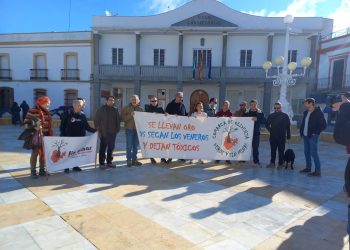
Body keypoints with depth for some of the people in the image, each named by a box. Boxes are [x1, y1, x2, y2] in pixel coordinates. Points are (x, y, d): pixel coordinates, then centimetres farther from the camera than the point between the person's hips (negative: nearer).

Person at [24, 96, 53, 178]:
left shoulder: (47, 112, 13)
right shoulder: (32, 111, -9)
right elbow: (26, 122, -9)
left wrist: (50, 135, 16)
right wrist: (34, 127, -24)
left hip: (46, 135, 7)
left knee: (43, 153, 10)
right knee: (35, 153, -3)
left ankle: (42, 170, 21)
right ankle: (33, 171, 8)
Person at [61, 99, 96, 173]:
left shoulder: (83, 116, 8)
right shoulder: (69, 115, -2)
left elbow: (87, 127, 10)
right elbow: (63, 125, 0)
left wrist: (94, 130, -1)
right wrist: (64, 135, -7)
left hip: (80, 137, 3)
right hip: (70, 137, -3)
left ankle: (75, 166, 22)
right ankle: (66, 167, 11)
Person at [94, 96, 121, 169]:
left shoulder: (115, 110, 11)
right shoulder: (101, 109, -2)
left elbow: (118, 120, 17)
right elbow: (96, 120, -3)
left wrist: (117, 129, 8)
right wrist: (98, 130, -7)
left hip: (113, 133, 5)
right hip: (104, 133, -5)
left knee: (111, 148, 10)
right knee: (103, 148, -1)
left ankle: (109, 162, 21)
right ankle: (102, 163, 7)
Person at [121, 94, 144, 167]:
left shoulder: (140, 109, 12)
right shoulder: (126, 108, 4)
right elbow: (123, 118, -5)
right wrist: (130, 115, -17)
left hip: (137, 129, 3)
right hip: (129, 129, -3)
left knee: (135, 146, 8)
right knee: (129, 146, -3)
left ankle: (134, 160, 16)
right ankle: (129, 160, 4)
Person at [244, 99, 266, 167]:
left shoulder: (260, 113, 4)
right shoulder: (246, 113, 7)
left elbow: (264, 121, -8)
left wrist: (257, 119, -21)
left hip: (256, 133, -1)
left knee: (255, 148, 3)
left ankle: (256, 161, 11)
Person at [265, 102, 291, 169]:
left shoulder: (285, 116, 2)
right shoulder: (271, 116, 6)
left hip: (281, 137, -2)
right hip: (273, 136, 2)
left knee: (281, 151, 3)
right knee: (273, 150, 7)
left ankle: (280, 163, 9)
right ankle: (272, 163, 14)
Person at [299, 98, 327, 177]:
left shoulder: (318, 113, -11)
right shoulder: (306, 113, 10)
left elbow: (324, 125, -12)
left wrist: (316, 132, -12)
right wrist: (301, 132, 10)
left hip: (313, 136, -7)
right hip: (306, 136, 8)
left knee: (313, 153, -7)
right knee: (306, 152, 13)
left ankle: (318, 171, 0)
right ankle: (308, 168, 25)